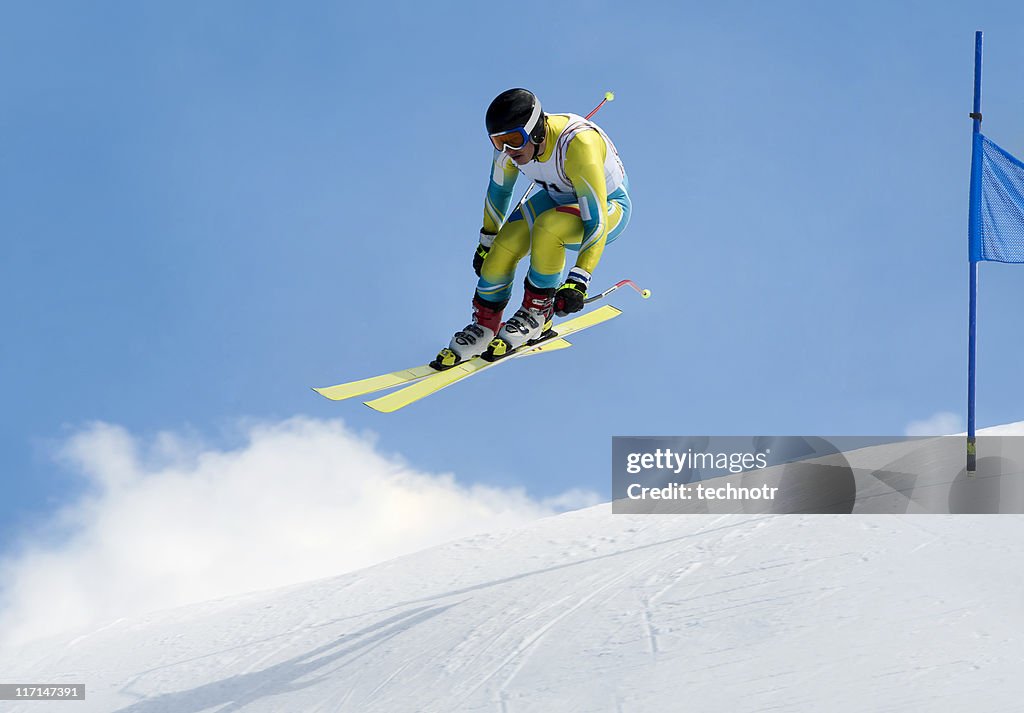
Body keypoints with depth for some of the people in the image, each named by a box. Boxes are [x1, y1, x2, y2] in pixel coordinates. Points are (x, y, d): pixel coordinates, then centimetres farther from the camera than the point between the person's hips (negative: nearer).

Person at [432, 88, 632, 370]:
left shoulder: (578, 145, -38)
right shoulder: (510, 145, -18)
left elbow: (596, 221, -36)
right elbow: (498, 191, 4)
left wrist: (579, 281, -40)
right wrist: (486, 243, 14)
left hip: (609, 207, -6)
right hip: (559, 199, 6)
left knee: (546, 226, -34)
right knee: (504, 245, -17)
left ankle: (537, 314, -14)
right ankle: (484, 327, 4)